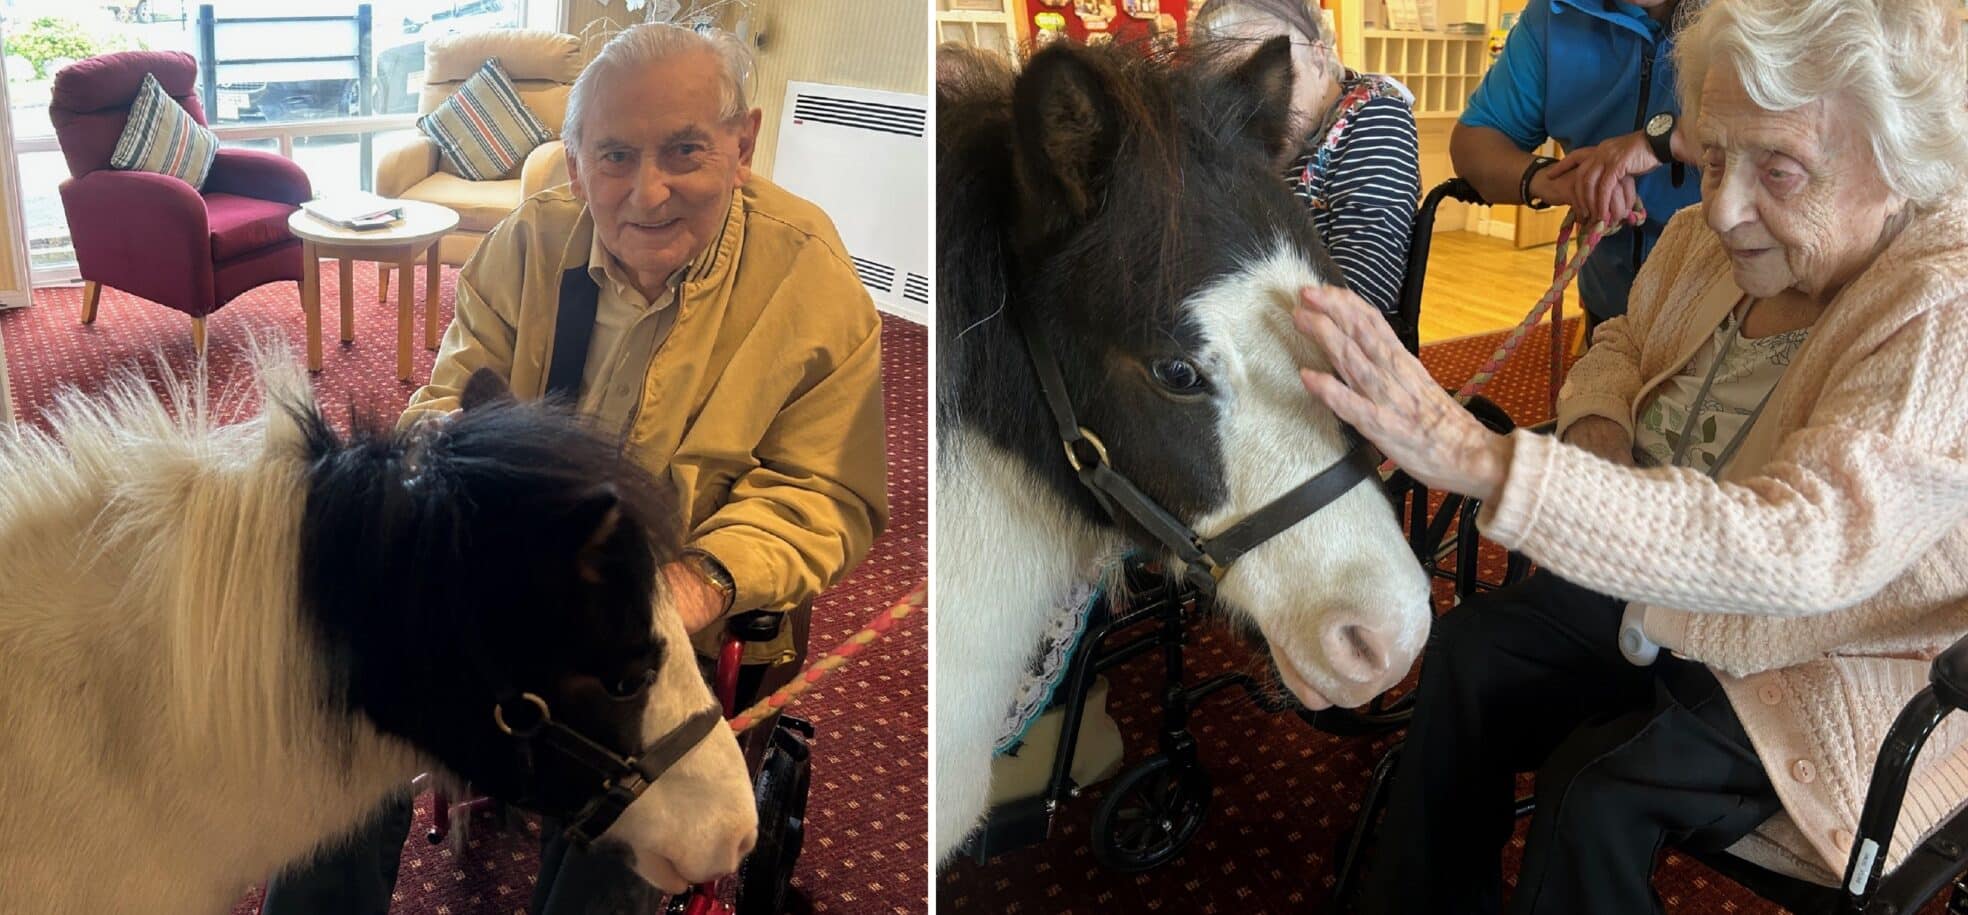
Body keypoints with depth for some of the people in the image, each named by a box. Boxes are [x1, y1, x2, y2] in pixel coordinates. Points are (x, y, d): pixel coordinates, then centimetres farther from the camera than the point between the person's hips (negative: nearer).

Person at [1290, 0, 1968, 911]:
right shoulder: (1706, 237, -8)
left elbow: (1801, 546, -43)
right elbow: (1625, 344, 14)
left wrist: (1485, 462, -52)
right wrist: (1599, 425, -13)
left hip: (1837, 675, -7)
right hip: (1667, 598, 7)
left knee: (1599, 789, -22)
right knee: (1465, 654, -5)